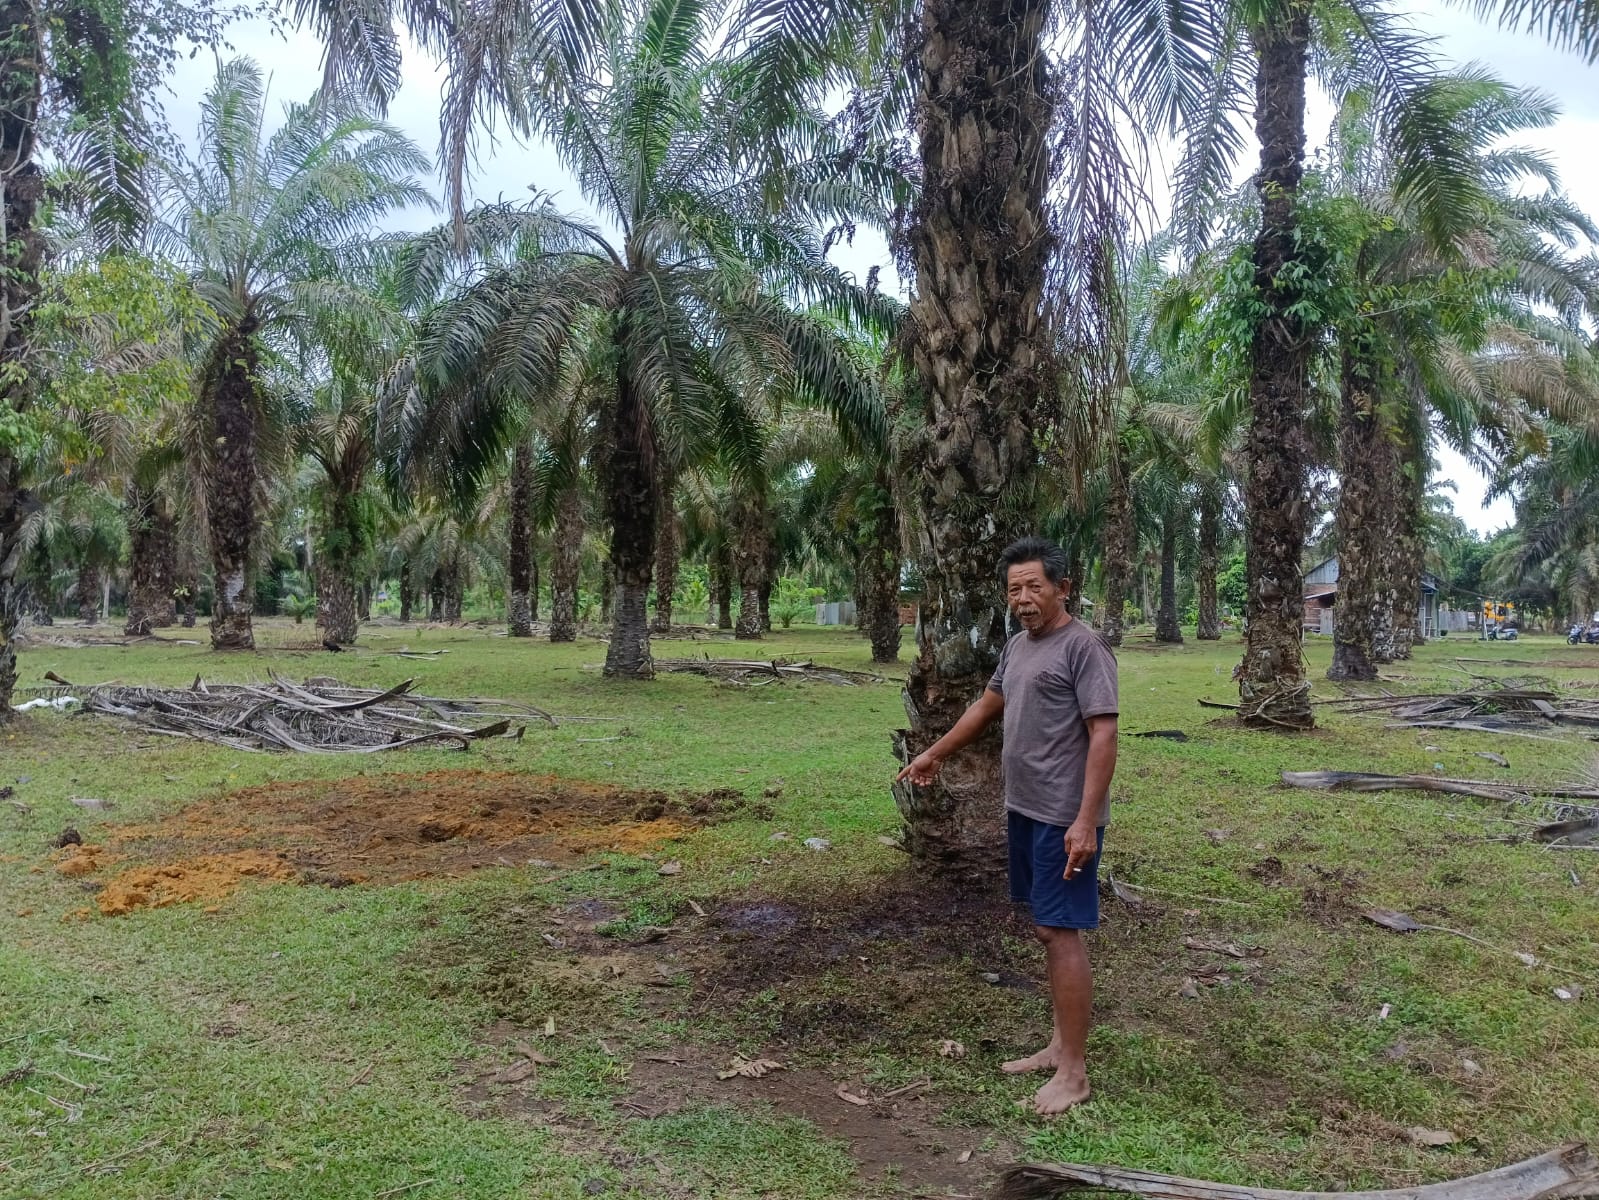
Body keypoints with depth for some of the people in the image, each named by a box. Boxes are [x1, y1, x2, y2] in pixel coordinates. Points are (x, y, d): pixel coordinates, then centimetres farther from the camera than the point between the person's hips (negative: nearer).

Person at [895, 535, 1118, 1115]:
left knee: (1060, 931, -6)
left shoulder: (1083, 646, -14)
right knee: (1048, 929, 14)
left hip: (1065, 819, -8)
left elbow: (1103, 735, -19)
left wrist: (1085, 820, -24)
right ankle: (1059, 1047, 25)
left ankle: (1074, 1072, 3)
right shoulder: (1017, 646, 13)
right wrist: (935, 753, 35)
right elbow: (987, 705, 27)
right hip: (1025, 810, 9)